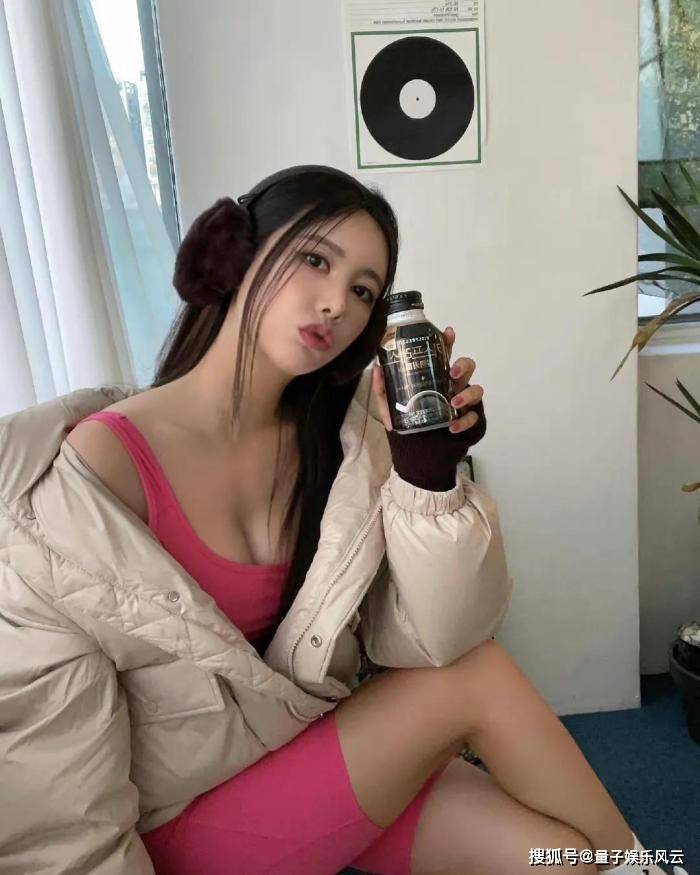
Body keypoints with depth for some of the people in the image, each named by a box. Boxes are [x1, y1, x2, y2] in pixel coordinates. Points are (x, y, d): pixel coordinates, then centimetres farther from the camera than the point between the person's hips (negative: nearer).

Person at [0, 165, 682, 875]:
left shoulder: (342, 439, -7)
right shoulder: (92, 470, -20)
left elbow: (429, 643, -11)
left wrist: (429, 472, -23)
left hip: (324, 753, 4)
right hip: (183, 817, -3)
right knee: (481, 679, -17)